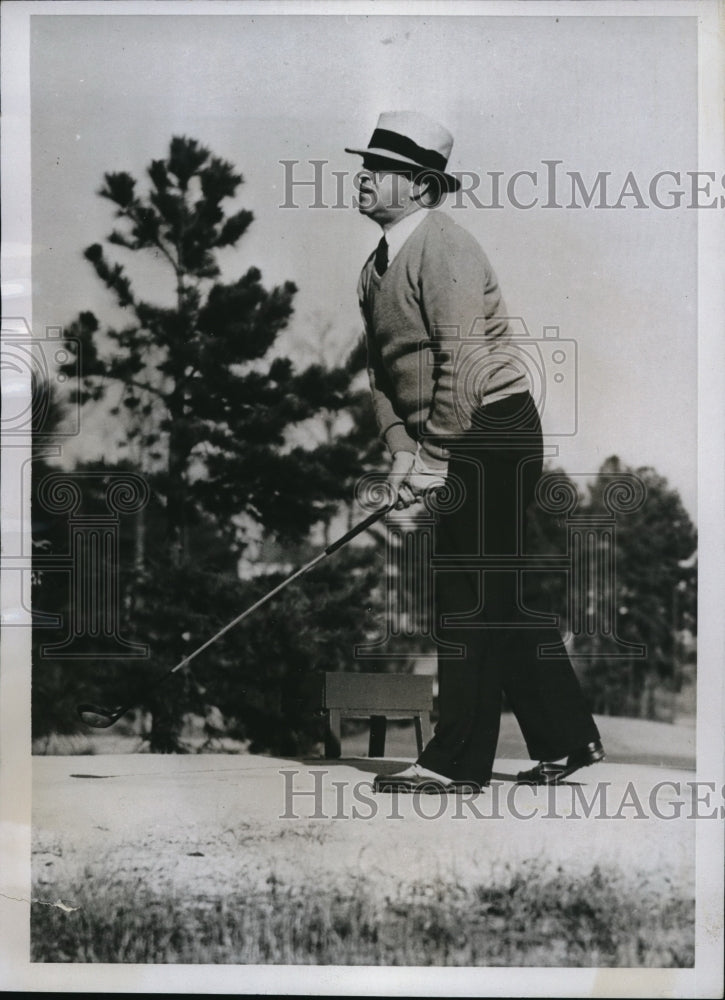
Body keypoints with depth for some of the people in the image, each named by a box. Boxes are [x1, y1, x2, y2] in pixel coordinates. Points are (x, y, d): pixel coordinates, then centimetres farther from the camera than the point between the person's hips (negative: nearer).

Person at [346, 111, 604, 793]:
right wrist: (402, 448, -1)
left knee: (470, 597, -5)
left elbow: (461, 364, -22)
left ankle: (457, 761, 3)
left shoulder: (443, 247, -14)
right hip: (458, 444, 9)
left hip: (493, 431, -9)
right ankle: (567, 740, 25)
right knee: (498, 596, 13)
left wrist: (434, 458, -21)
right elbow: (379, 366, 13)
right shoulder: (376, 267, 14)